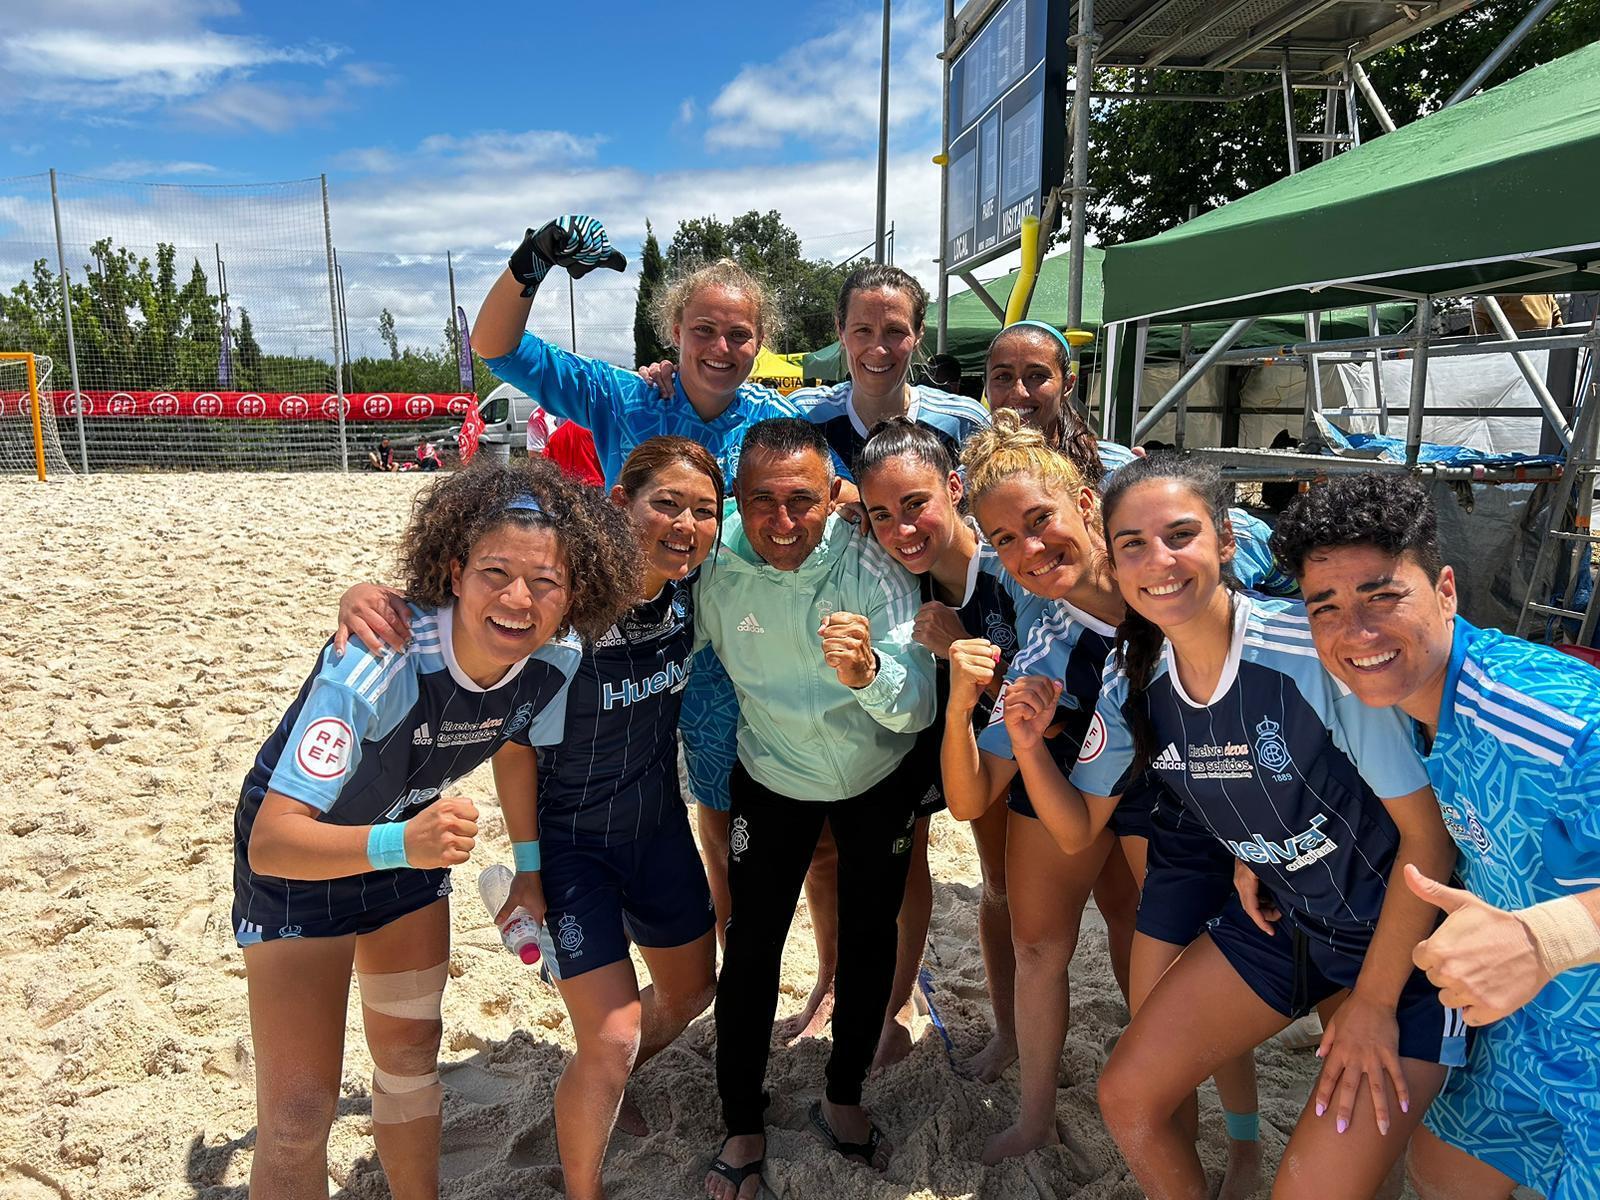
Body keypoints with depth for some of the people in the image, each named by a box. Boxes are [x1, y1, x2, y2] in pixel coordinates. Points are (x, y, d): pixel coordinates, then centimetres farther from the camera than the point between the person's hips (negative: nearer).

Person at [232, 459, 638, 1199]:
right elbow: (271, 841, -39)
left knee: (411, 1056, 19)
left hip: (412, 836, 5)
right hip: (296, 854, -5)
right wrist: (397, 844, -56)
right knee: (298, 1112, -4)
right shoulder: (377, 663, -39)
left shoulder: (555, 660, -21)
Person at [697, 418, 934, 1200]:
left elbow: (918, 706, -37)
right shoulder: (715, 565, -24)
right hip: (772, 776, 1)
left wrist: (868, 674, -57)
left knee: (870, 937, 13)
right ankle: (742, 1127, 25)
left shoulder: (871, 564, -30)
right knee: (751, 945, 2)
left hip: (879, 776, 0)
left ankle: (842, 1100, 38)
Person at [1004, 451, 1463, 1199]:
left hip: (1402, 939, -5)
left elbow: (1428, 834, -20)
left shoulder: (1318, 649, -28)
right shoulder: (1133, 683, -10)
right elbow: (1078, 830, 1)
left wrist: (1374, 1002, -13)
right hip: (1279, 918, 5)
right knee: (1126, 1097, 5)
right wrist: (1030, 745, -18)